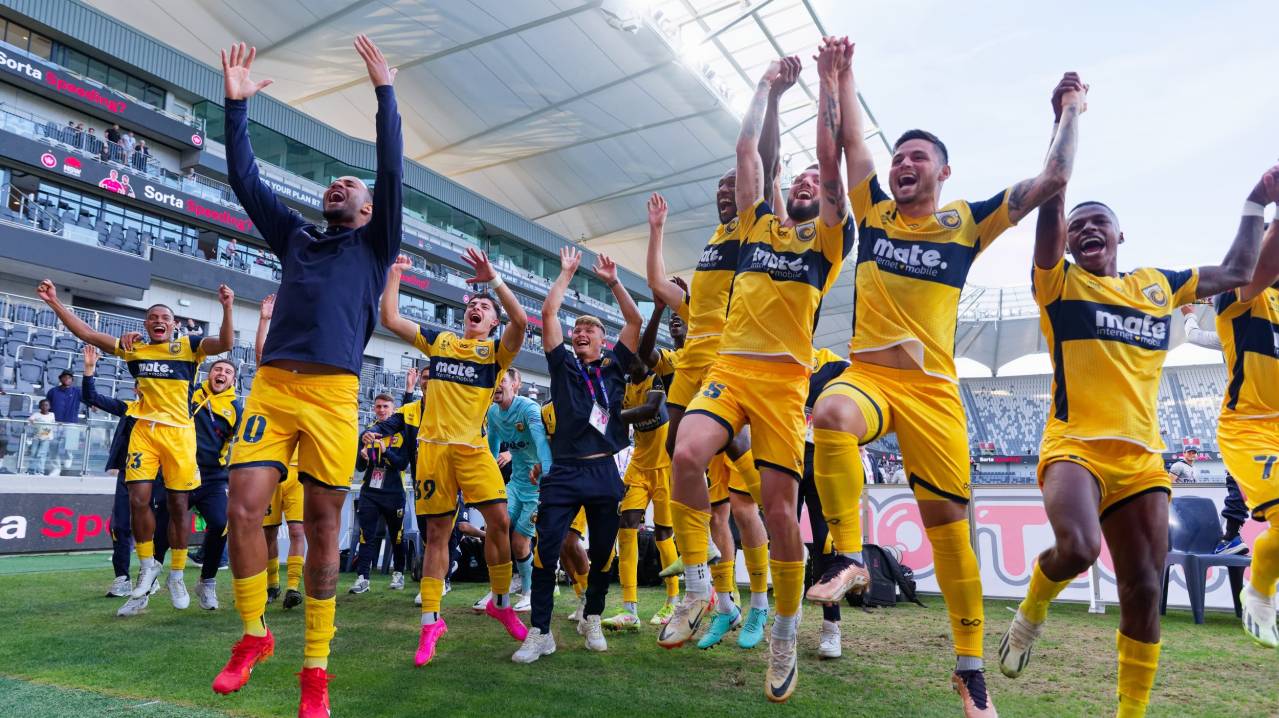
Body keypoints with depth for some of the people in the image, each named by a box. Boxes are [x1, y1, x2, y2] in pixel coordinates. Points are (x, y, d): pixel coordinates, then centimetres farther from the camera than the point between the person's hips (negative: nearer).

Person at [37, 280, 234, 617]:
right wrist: (55, 302, 4)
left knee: (177, 505, 4)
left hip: (179, 432, -2)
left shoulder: (189, 347, 2)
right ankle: (147, 566, 14)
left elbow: (225, 343, -14)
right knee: (138, 499, -8)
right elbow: (87, 333, 11)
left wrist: (226, 308, -29)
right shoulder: (133, 349, 11)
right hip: (144, 429, 2)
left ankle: (176, 574, 18)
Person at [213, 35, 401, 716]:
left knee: (323, 526, 1)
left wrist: (385, 91, 2)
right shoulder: (295, 235, 25)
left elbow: (393, 171, 4)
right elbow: (244, 178, 21)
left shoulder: (375, 243, 15)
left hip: (333, 393, -3)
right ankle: (253, 634, 16)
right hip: (271, 385, 3)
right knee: (243, 507, -8)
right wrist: (237, 104, 16)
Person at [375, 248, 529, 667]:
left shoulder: (496, 350, 6)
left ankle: (501, 603, 12)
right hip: (433, 445, 1)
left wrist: (493, 278, -16)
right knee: (437, 532, 4)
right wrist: (395, 274, 13)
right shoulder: (439, 341, 14)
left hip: (473, 447, -1)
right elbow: (390, 318, 11)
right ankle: (430, 623, 12)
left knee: (500, 521, -10)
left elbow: (520, 320, -14)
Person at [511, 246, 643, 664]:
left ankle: (591, 620, 28)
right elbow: (548, 314, 4)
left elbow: (635, 321, 6)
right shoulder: (563, 365, 10)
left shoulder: (614, 367, 13)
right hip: (564, 471, -1)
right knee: (546, 547, -9)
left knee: (603, 551, 9)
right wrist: (567, 273, 10)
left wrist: (612, 282, 7)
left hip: (605, 471, 1)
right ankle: (540, 632, 0)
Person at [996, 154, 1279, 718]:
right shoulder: (1057, 282, 6)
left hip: (1141, 458, 5)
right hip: (1075, 445, -4)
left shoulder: (1159, 285, 20)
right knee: (1077, 549, -30)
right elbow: (1051, 200, -5)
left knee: (1143, 594, 3)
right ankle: (1030, 613, 3)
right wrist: (1066, 116, -4)